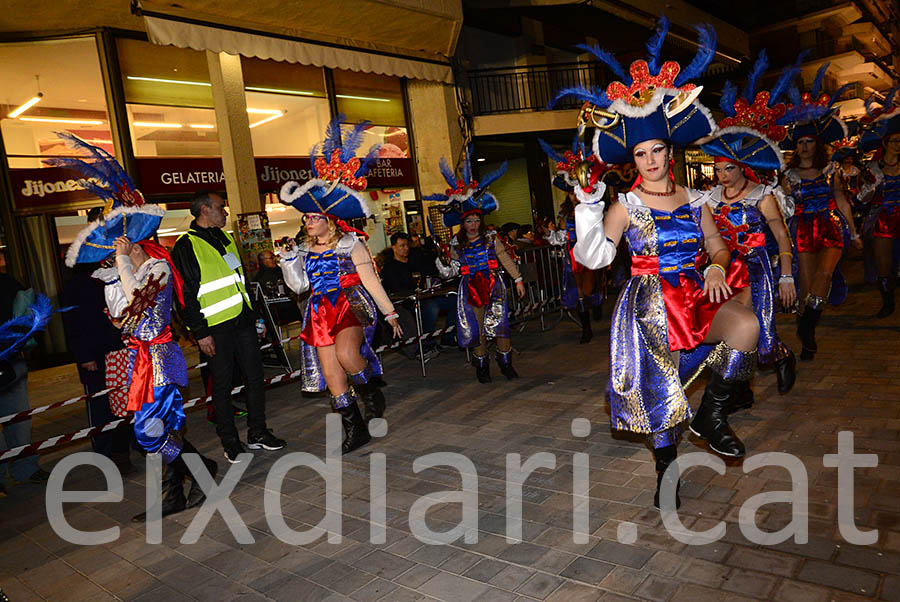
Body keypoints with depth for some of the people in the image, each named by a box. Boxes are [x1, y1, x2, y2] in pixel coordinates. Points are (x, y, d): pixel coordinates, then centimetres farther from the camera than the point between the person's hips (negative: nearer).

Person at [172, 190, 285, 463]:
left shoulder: (225, 237, 17)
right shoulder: (186, 246, -8)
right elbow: (187, 294, -11)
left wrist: (254, 313, 20)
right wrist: (200, 332, -14)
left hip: (243, 320, 7)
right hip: (216, 327, -7)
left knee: (254, 375, 9)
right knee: (222, 384, 3)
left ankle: (257, 433, 20)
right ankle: (229, 441, 14)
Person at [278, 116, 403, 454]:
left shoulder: (351, 243, -3)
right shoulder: (304, 249, 10)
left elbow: (371, 280, -3)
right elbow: (300, 286, 10)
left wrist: (390, 314, -3)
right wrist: (289, 260, -2)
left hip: (352, 308, -5)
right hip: (321, 314, 5)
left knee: (346, 354, -32)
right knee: (332, 376, 2)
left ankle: (372, 393, -1)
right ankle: (355, 431, 15)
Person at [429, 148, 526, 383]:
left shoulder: (491, 239, 3)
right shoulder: (456, 245, 4)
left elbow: (505, 260, 5)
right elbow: (451, 271, 6)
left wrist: (517, 279, 3)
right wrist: (440, 262, -13)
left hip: (494, 286, 0)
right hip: (470, 289, 1)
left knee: (500, 326, -5)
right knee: (477, 330, 3)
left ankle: (506, 364, 11)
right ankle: (482, 367, 18)